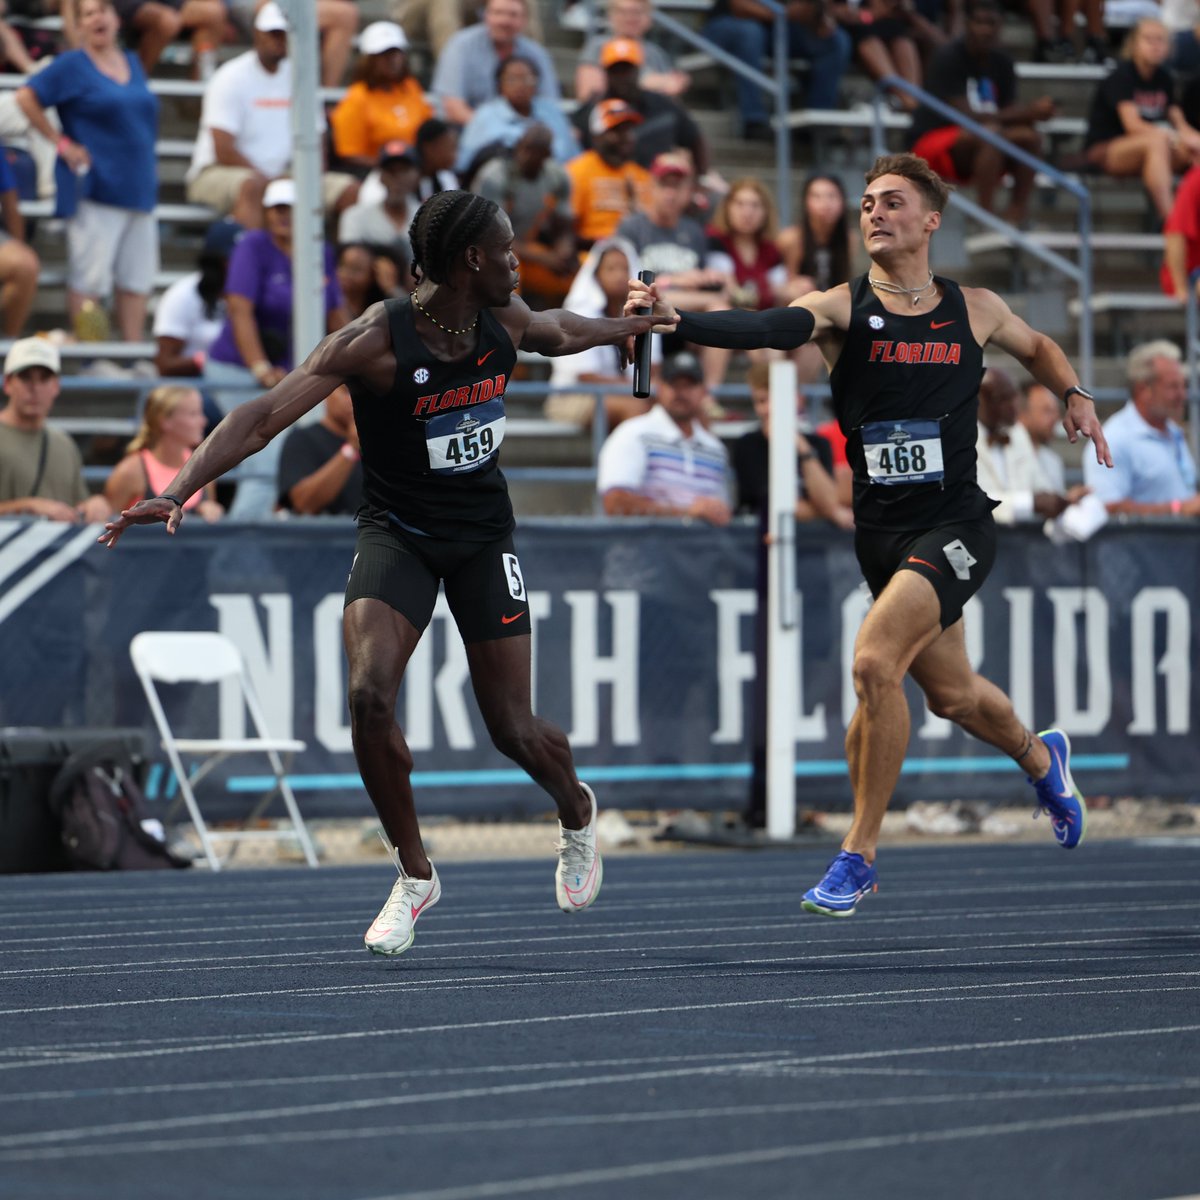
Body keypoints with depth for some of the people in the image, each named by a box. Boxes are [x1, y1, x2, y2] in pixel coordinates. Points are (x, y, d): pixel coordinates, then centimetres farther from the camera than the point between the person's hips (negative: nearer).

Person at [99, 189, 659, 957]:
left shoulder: (504, 321, -6)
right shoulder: (377, 342, -23)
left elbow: (560, 333, 21)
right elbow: (265, 416, -29)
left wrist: (631, 325, 39)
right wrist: (179, 491, -41)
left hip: (483, 534, 3)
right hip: (398, 532, -3)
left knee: (513, 728, 0)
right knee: (370, 697, -24)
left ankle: (578, 813, 36)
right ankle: (416, 875, -3)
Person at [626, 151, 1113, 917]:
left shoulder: (975, 309, 3)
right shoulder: (843, 308, -2)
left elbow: (1037, 347, 25)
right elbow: (771, 328, -23)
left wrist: (1074, 395, 6)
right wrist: (674, 320, -41)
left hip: (955, 524, -3)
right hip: (880, 529, 3)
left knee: (876, 661, -23)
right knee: (951, 694, 18)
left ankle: (860, 854, -11)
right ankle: (1042, 758, 52)